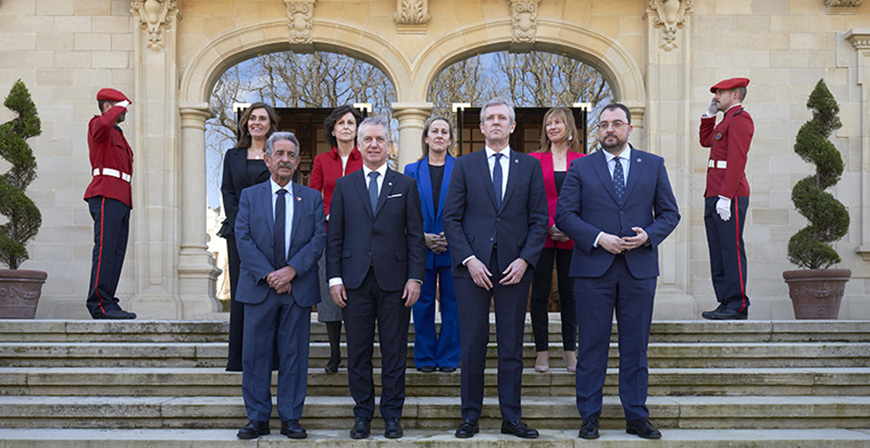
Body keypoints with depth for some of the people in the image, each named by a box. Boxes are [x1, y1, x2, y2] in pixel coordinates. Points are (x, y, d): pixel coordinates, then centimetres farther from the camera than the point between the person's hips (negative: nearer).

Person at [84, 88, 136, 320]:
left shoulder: (118, 136, 29)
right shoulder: (97, 125, 2)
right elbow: (103, 123, -27)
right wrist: (119, 107, -9)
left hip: (120, 201, 9)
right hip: (106, 197, -9)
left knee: (116, 254, 3)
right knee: (105, 250, -15)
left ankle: (107, 305, 2)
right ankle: (100, 304, -18)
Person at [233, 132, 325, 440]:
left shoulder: (312, 198, 9)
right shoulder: (249, 196, 8)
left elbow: (319, 239, 0)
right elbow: (243, 239, -2)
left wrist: (292, 270, -13)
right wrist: (268, 274, -12)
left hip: (299, 288, 0)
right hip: (259, 287, 0)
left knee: (294, 355, 3)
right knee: (255, 355, 3)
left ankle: (291, 419, 11)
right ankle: (257, 418, 12)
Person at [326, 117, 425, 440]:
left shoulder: (405, 185, 7)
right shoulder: (344, 186, 10)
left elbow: (415, 235, 4)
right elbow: (334, 236, 8)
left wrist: (415, 277, -4)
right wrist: (334, 277, -1)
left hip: (394, 281, -1)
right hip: (356, 280, 1)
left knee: (394, 352, 3)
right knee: (358, 352, 5)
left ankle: (392, 416, 14)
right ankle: (362, 415, 16)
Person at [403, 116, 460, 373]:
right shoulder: (412, 171, 8)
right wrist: (422, 236, -9)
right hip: (422, 247, 1)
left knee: (452, 303, 2)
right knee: (423, 303, 4)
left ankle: (449, 358, 11)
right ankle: (425, 358, 14)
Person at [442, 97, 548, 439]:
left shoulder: (530, 166, 9)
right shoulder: (465, 166, 7)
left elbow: (539, 219, 6)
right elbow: (451, 218, 3)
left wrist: (525, 260, -6)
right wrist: (469, 259, -8)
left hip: (514, 267, 1)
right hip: (473, 266, 0)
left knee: (512, 347, 5)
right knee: (472, 345, 2)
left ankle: (511, 418, 13)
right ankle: (470, 416, 13)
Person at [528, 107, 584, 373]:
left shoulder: (582, 161, 7)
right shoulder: (534, 160, 5)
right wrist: (550, 226, -10)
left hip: (571, 238, 1)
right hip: (540, 236, -1)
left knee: (569, 294, 5)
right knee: (540, 294, 1)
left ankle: (570, 351, 15)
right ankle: (542, 351, 9)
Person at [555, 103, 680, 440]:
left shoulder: (653, 165, 11)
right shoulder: (581, 168, 7)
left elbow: (670, 213, 10)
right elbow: (564, 215, 1)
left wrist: (648, 235, -9)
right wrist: (598, 238, -12)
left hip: (640, 268, 1)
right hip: (593, 268, -1)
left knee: (635, 346, 6)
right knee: (592, 346, 2)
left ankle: (636, 417, 15)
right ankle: (589, 416, 11)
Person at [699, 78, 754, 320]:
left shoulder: (740, 118, -9)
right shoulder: (728, 120, 22)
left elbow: (737, 159, -17)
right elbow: (706, 141, 36)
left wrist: (725, 197, -22)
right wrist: (709, 114, 23)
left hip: (730, 198, -10)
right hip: (714, 198, 10)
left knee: (731, 250, -8)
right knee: (718, 253, 9)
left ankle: (737, 306, -5)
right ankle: (726, 304, 12)